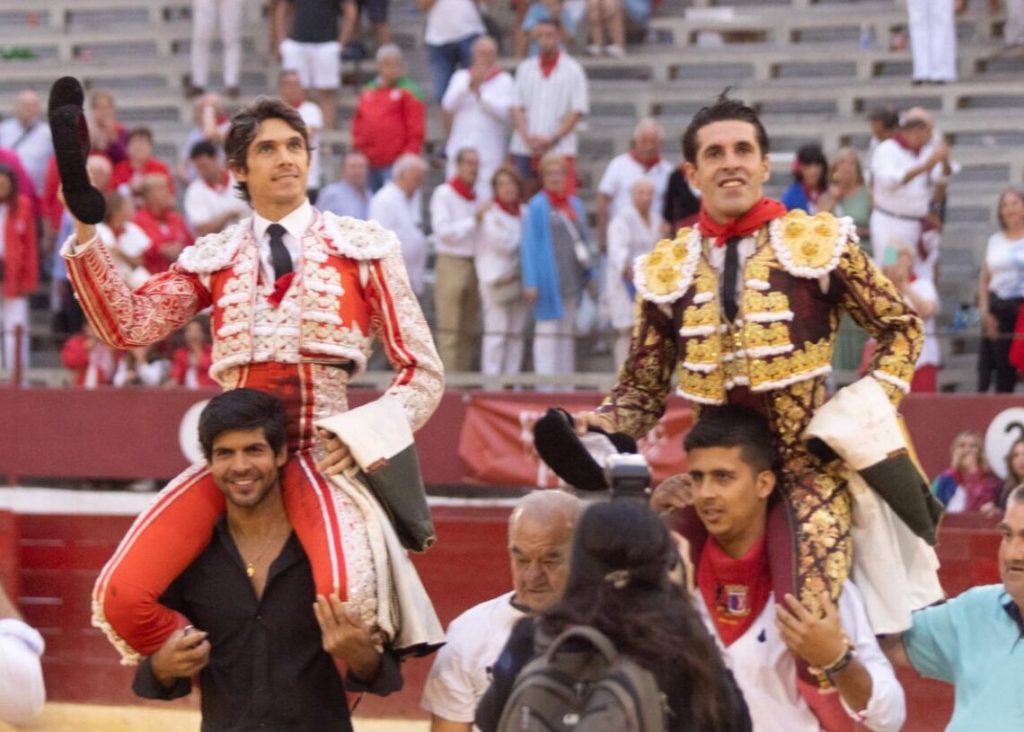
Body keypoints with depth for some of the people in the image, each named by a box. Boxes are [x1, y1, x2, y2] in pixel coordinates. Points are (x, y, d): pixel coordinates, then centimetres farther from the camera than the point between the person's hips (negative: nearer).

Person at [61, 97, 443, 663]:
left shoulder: (362, 249, 10)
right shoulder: (213, 259, 15)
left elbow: (422, 372, 9)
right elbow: (127, 324, 3)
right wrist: (85, 234, -7)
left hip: (320, 452, -2)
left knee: (344, 593, -33)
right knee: (121, 596, -17)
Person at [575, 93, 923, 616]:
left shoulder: (819, 243, 1)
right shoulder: (667, 271, 9)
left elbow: (900, 327, 12)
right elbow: (643, 388, 14)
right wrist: (604, 424, -6)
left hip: (810, 460, -3)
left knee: (817, 620, -19)